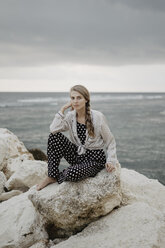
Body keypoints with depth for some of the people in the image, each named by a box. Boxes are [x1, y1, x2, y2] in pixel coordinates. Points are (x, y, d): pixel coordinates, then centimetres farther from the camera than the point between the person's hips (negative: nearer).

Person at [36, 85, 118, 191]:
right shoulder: (71, 116, -1)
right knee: (55, 136, -19)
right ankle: (52, 177, -11)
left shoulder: (98, 117, -12)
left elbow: (110, 141, -5)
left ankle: (61, 176, 5)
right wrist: (63, 109, -16)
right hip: (78, 155, 4)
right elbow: (54, 129, -19)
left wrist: (111, 161, -17)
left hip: (95, 159, -4)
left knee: (72, 174, -34)